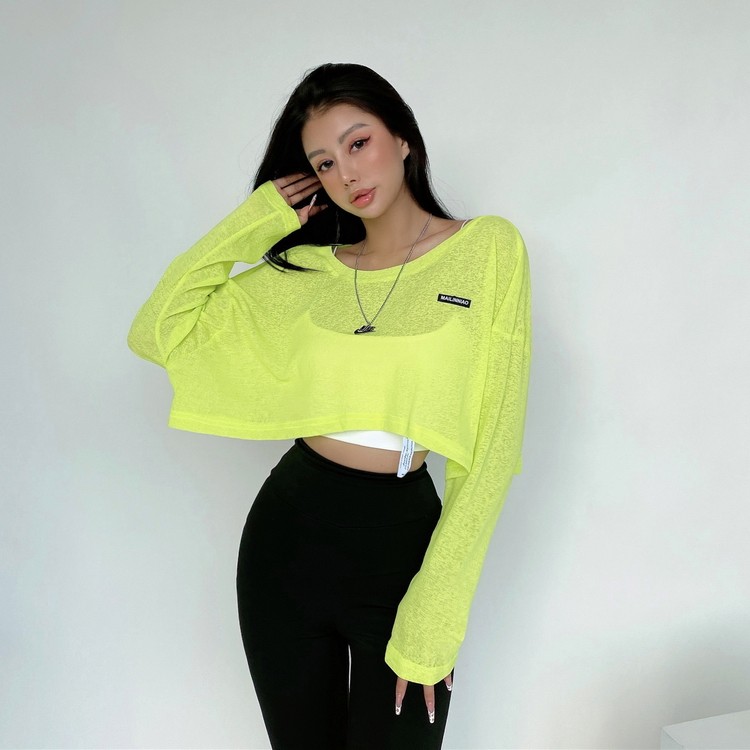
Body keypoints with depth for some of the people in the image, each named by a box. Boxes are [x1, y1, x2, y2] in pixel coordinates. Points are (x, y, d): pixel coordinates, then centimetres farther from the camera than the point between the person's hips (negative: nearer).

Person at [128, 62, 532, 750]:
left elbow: (492, 446, -9)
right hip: (288, 531, 3)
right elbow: (157, 333, 4)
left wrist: (434, 616, -12)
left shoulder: (489, 249, -6)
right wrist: (248, 226, 0)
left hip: (403, 540, -3)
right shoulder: (305, 269, 4)